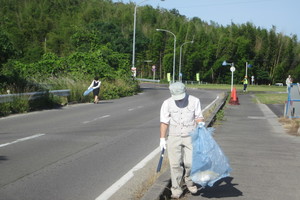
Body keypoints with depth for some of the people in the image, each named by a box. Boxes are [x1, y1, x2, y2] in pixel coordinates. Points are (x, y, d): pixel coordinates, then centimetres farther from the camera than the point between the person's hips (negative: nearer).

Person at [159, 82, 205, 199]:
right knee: (175, 164, 0)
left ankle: (189, 181, 23)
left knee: (190, 163, -6)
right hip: (174, 137, 1)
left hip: (190, 137, 0)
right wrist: (162, 139, 0)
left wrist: (200, 123, -19)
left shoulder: (194, 101, -1)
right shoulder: (167, 103, 0)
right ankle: (176, 189, 12)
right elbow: (164, 122, 2)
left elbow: (198, 116, 4)